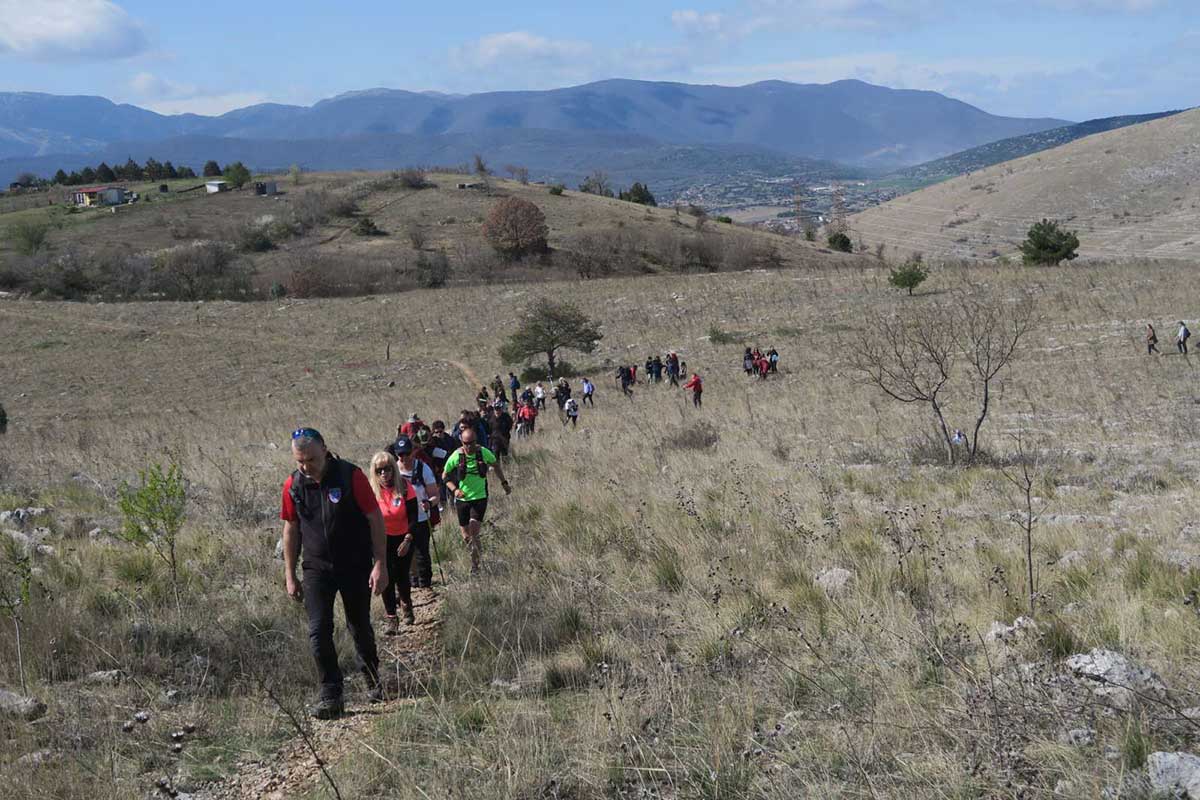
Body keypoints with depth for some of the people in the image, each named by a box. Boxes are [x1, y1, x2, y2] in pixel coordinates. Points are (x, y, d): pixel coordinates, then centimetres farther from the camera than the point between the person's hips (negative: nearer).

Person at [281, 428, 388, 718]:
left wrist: (380, 565, -12)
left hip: (355, 566, -2)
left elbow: (375, 519, -10)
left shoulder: (351, 476, -14)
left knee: (360, 628, 12)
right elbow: (291, 530, 7)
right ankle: (331, 697, -3)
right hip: (316, 568, 2)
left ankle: (373, 681, 35)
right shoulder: (293, 485, -4)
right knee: (318, 631, -9)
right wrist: (290, 576, 6)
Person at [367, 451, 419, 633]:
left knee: (402, 577, 5)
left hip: (403, 538, 0)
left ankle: (406, 605, 35)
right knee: (387, 578, -3)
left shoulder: (404, 486, -14)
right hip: (382, 539, 0)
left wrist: (408, 540, -14)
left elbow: (413, 516, -9)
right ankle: (390, 618, 7)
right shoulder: (371, 490, -12)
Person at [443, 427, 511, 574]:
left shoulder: (484, 452, -7)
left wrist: (504, 483, 13)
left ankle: (474, 563, -2)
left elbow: (496, 465, 14)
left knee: (474, 529, -17)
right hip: (462, 498, 1)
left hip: (480, 497, -1)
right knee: (466, 536, 6)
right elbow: (445, 476, 1)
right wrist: (455, 489, -15)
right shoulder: (456, 456, -10)